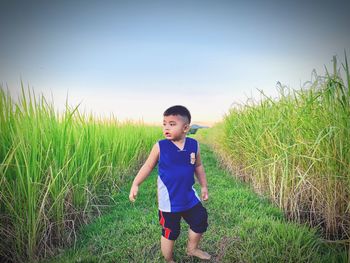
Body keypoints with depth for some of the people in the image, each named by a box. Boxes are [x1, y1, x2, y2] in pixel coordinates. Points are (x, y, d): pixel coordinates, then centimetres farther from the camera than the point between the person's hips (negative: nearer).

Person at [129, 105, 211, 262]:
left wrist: (204, 186, 14)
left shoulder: (193, 145, -5)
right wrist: (135, 184, -12)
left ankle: (192, 249, 46)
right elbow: (148, 166, -5)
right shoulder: (160, 146, -14)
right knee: (170, 232, 10)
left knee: (200, 222, 17)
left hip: (189, 196, 4)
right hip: (169, 199, -4)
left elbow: (198, 166, 9)